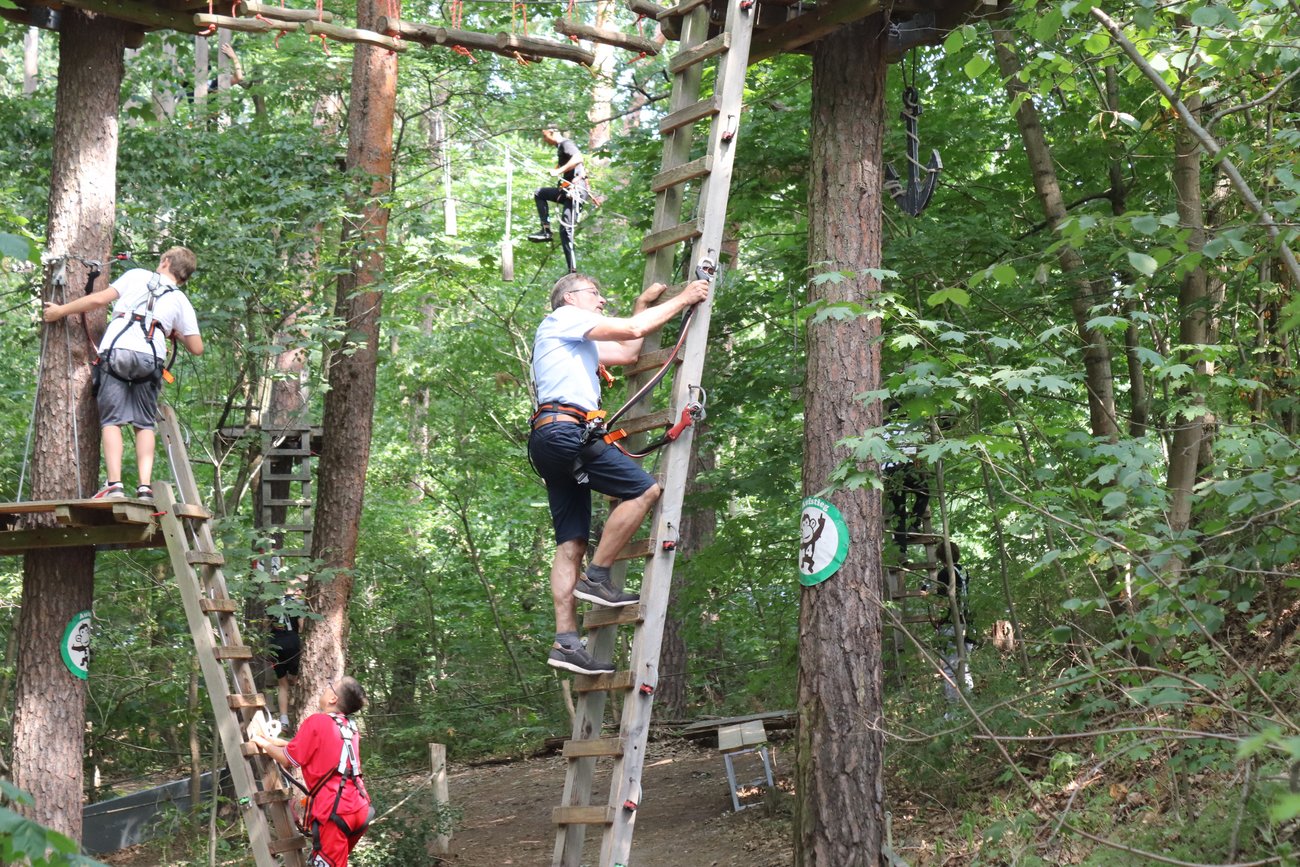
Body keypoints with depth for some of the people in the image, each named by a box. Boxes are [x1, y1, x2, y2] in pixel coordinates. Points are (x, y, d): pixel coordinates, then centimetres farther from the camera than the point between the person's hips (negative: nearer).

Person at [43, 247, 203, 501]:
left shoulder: (137, 275, 17)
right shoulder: (181, 302, 21)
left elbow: (99, 300, 9)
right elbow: (197, 348, 15)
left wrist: (61, 311, 20)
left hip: (115, 350, -1)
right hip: (150, 359, 1)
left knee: (112, 421, -1)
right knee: (144, 424, 9)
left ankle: (114, 485, -14)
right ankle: (145, 486, -6)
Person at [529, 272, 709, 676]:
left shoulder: (579, 343, 35)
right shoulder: (563, 318, 6)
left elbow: (627, 352, 39)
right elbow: (632, 329, -3)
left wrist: (643, 303, 40)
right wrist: (682, 299, 6)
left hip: (551, 444, 10)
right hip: (563, 429, -10)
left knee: (571, 543, 1)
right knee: (644, 490, -15)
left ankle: (565, 642, -6)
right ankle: (596, 578, -14)